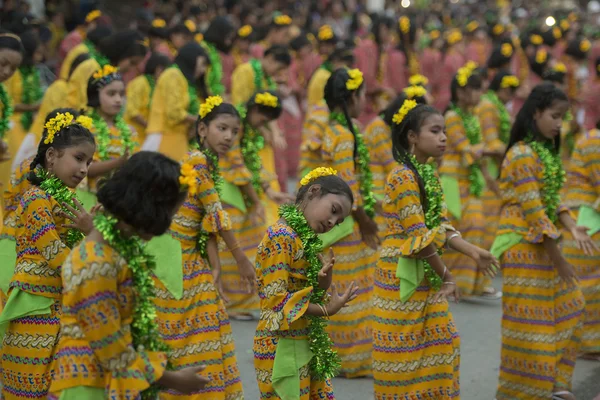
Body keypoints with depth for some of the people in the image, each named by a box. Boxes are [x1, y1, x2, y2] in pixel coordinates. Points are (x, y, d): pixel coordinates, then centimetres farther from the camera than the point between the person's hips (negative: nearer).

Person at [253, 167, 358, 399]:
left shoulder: (304, 238, 12)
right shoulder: (281, 236, -17)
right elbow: (276, 300, -20)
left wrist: (322, 284, -6)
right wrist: (325, 310, -18)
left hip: (306, 346, 9)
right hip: (282, 349, -9)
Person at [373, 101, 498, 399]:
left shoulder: (430, 175, 9)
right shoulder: (402, 177, -19)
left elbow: (441, 227, 7)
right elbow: (420, 238, -20)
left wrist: (473, 252, -6)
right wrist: (446, 276, -15)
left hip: (428, 275, 9)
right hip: (401, 275, -9)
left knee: (441, 340, 12)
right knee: (403, 349, 0)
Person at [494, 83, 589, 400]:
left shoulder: (545, 151, 11)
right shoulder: (522, 154, -18)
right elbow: (532, 208, -20)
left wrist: (572, 227, -2)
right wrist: (556, 255, -19)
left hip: (544, 243, 9)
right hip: (524, 245, -9)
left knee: (566, 308, 14)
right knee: (530, 320, -2)